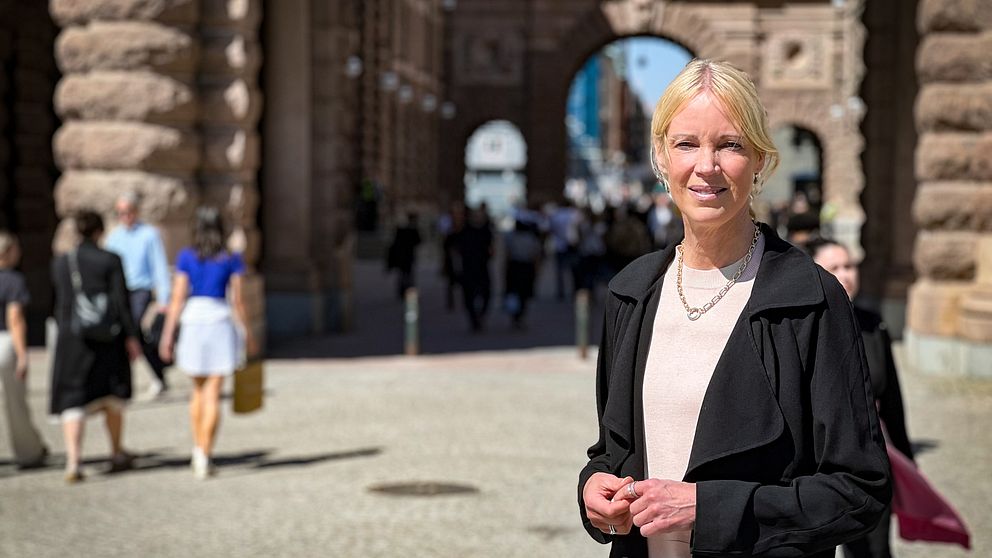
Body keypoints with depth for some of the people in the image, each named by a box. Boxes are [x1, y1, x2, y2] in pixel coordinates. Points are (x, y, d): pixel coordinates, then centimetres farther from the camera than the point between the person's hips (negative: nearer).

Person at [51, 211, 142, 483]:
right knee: (113, 395, 18)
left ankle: (73, 460, -16)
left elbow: (60, 304, 13)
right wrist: (132, 336, -5)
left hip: (71, 338, 1)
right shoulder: (110, 260, -6)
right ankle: (117, 453, 29)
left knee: (72, 401, 0)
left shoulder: (60, 263, 4)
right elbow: (121, 300, -9)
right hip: (108, 338, -1)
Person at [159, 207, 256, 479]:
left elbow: (178, 298, -2)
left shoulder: (186, 256, 2)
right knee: (212, 395, -2)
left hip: (192, 322, 1)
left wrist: (168, 334, 1)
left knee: (198, 389, 19)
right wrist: (249, 334, 10)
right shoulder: (232, 259, 2)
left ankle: (199, 449, 19)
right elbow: (238, 301, 0)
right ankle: (204, 455, -10)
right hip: (221, 323, -1)